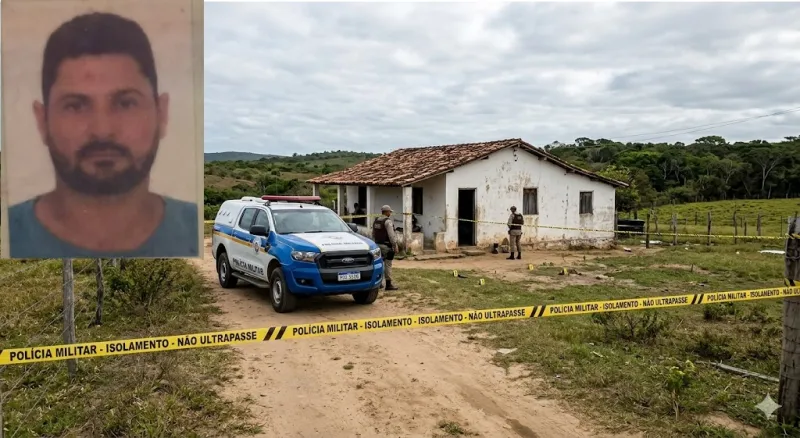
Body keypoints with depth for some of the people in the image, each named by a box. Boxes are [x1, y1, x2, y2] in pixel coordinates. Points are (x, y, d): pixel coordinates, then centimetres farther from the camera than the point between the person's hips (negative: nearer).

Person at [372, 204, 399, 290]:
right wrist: (395, 246, -14)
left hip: (378, 245, 8)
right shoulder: (388, 221, -13)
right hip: (386, 246, -8)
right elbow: (391, 235, -18)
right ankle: (388, 284, -3)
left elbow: (373, 234, 16)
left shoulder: (376, 221, 12)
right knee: (387, 264, -4)